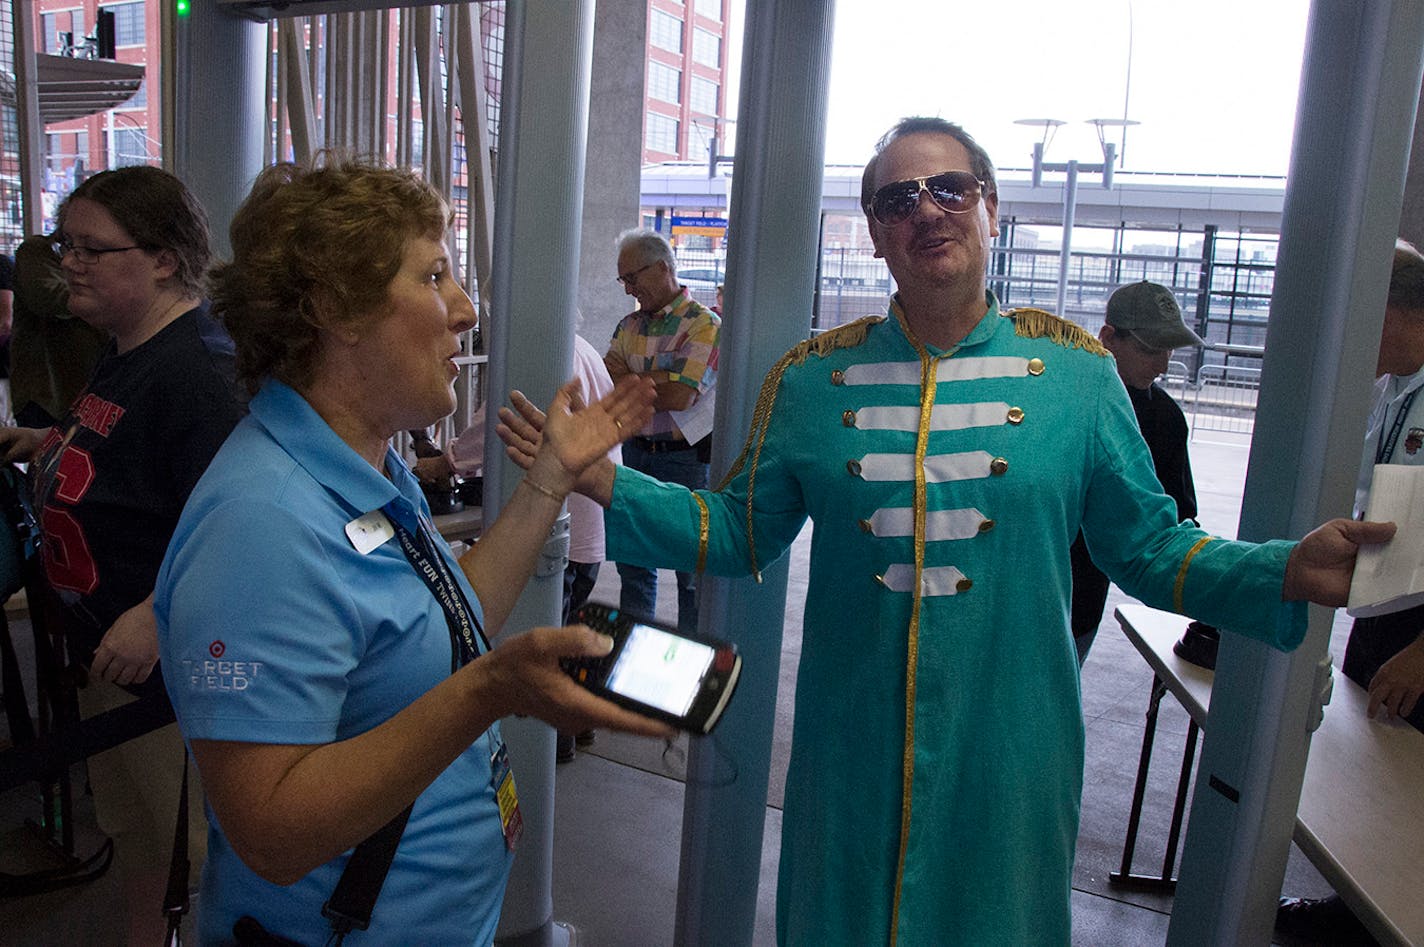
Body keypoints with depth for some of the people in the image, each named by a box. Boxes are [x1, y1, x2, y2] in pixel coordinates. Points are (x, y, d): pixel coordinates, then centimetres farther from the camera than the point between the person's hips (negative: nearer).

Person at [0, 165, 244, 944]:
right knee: (127, 826, 27)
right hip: (103, 645, 10)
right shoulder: (124, 354, 8)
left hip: (164, 658, -10)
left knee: (184, 849, 9)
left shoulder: (195, 370, -24)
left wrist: (156, 619, -33)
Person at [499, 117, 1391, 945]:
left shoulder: (1076, 371, -3)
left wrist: (1289, 573, -14)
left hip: (1007, 751, 0)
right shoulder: (815, 377, -1)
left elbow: (1148, 548, 1)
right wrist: (599, 479, -6)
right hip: (853, 746, 1)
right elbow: (739, 531, 4)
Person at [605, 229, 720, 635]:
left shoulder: (704, 324, -10)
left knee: (691, 567, 4)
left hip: (685, 459, -6)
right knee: (632, 557, 15)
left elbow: (679, 396, -20)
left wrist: (627, 381, -5)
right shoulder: (630, 325, 12)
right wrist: (654, 379, -16)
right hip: (635, 453, 7)